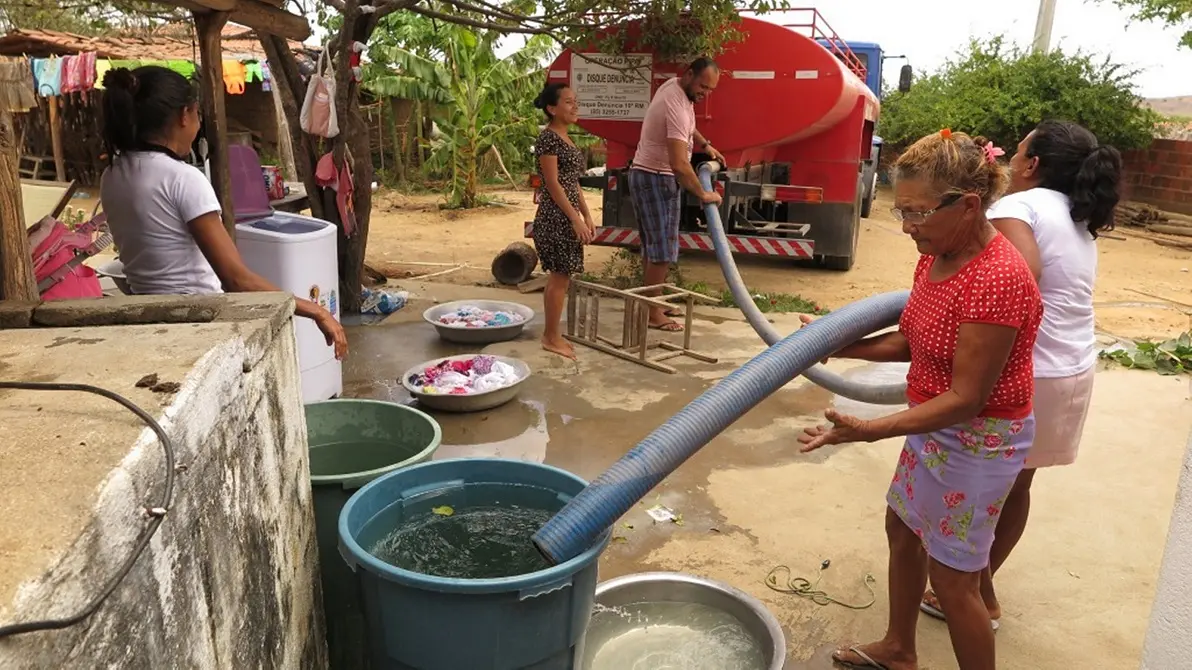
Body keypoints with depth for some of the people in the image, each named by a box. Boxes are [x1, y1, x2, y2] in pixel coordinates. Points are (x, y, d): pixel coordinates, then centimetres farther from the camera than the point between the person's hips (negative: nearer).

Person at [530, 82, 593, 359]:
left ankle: (551, 334, 21)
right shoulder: (548, 138, -13)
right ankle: (552, 337, 5)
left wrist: (587, 215, 15)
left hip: (568, 217, 10)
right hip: (556, 217, -10)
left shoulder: (566, 139, 16)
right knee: (560, 277, -5)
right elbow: (553, 184, -18)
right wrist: (576, 219, -19)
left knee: (558, 277, 13)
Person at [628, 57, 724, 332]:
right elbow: (679, 164, -32)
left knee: (654, 245, 15)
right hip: (655, 179, -10)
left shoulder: (675, 86, 5)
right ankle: (652, 313, -2)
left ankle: (651, 303, 25)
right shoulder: (676, 105, -26)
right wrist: (702, 194, -22)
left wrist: (705, 145, 17)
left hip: (654, 176, 10)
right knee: (662, 248, -8)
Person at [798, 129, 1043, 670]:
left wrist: (869, 431, -35)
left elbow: (965, 398, -29)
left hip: (977, 440, -10)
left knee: (952, 577, 4)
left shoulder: (996, 279, -30)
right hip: (934, 425, 10)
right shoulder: (937, 254, -2)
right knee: (902, 528, 23)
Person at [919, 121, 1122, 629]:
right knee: (1016, 485, 19)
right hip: (1074, 370, 8)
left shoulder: (1018, 206, -14)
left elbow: (1022, 277, -31)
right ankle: (979, 583, 34)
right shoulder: (1079, 222, 12)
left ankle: (979, 596, 23)